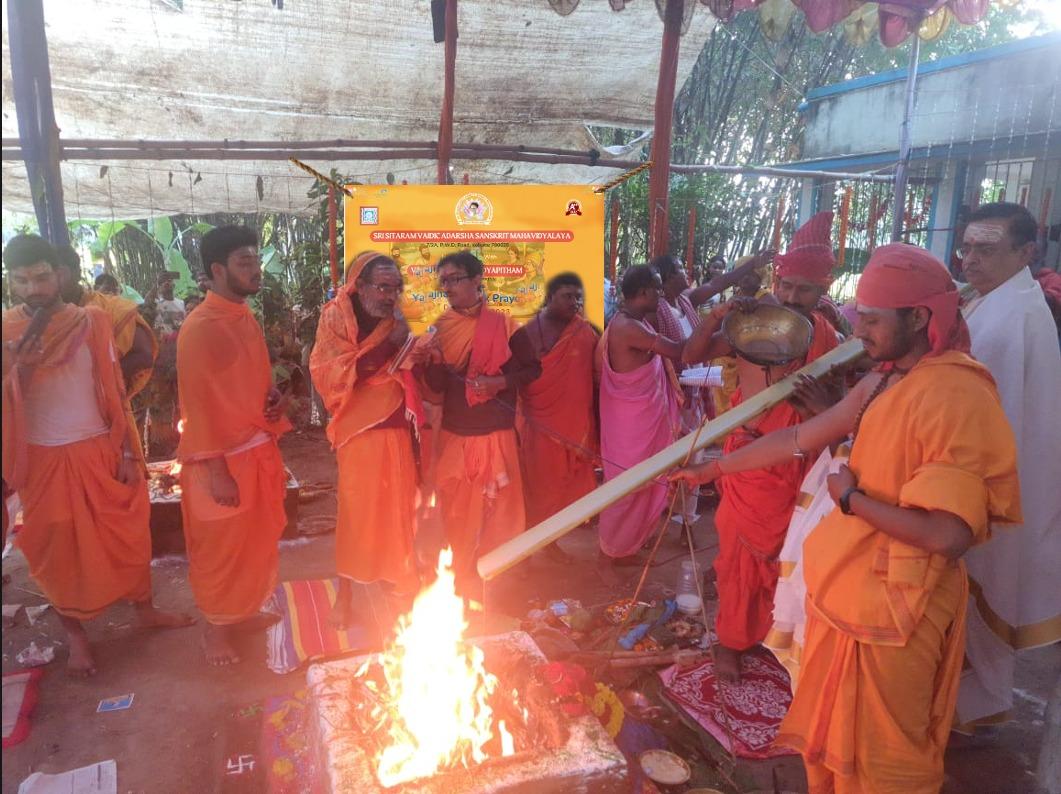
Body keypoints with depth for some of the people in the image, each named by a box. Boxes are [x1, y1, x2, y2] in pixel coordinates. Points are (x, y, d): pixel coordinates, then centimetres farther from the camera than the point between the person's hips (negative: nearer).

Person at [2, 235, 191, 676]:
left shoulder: (92, 321, -4)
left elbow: (114, 391, -1)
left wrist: (128, 452, -2)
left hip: (100, 451, 1)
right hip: (45, 458, 0)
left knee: (127, 533, 13)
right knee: (60, 547, 11)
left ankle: (145, 608, 33)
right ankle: (75, 633, 28)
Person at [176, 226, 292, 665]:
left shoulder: (246, 317, 6)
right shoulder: (200, 328, -20)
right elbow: (200, 405, -20)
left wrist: (273, 395, -2)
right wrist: (218, 473, -20)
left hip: (259, 450, 8)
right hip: (223, 460, -8)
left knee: (256, 541, 22)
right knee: (221, 549, 9)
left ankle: (244, 611, 42)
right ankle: (216, 627, 29)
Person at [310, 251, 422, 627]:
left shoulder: (394, 319, 8)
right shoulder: (337, 317, -6)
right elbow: (329, 376, -19)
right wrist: (388, 345, -23)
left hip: (397, 430, 5)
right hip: (360, 432, -4)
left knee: (398, 509, 9)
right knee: (357, 512, 2)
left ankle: (397, 580, 26)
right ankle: (345, 593, 17)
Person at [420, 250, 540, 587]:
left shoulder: (503, 324, -5)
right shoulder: (440, 328, 1)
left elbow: (534, 368, 0)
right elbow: (436, 386, 0)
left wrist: (501, 382, -15)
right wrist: (436, 361, -19)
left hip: (496, 433, -2)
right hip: (454, 434, 2)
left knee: (498, 508, 4)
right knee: (457, 511, 11)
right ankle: (463, 578, 27)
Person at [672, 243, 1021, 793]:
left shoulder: (955, 396, -23)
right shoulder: (883, 382, 5)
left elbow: (950, 534, -29)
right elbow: (800, 438, 12)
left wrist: (852, 498, -16)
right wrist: (711, 469, 14)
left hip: (896, 603, -8)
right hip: (846, 587, 8)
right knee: (831, 727, 24)